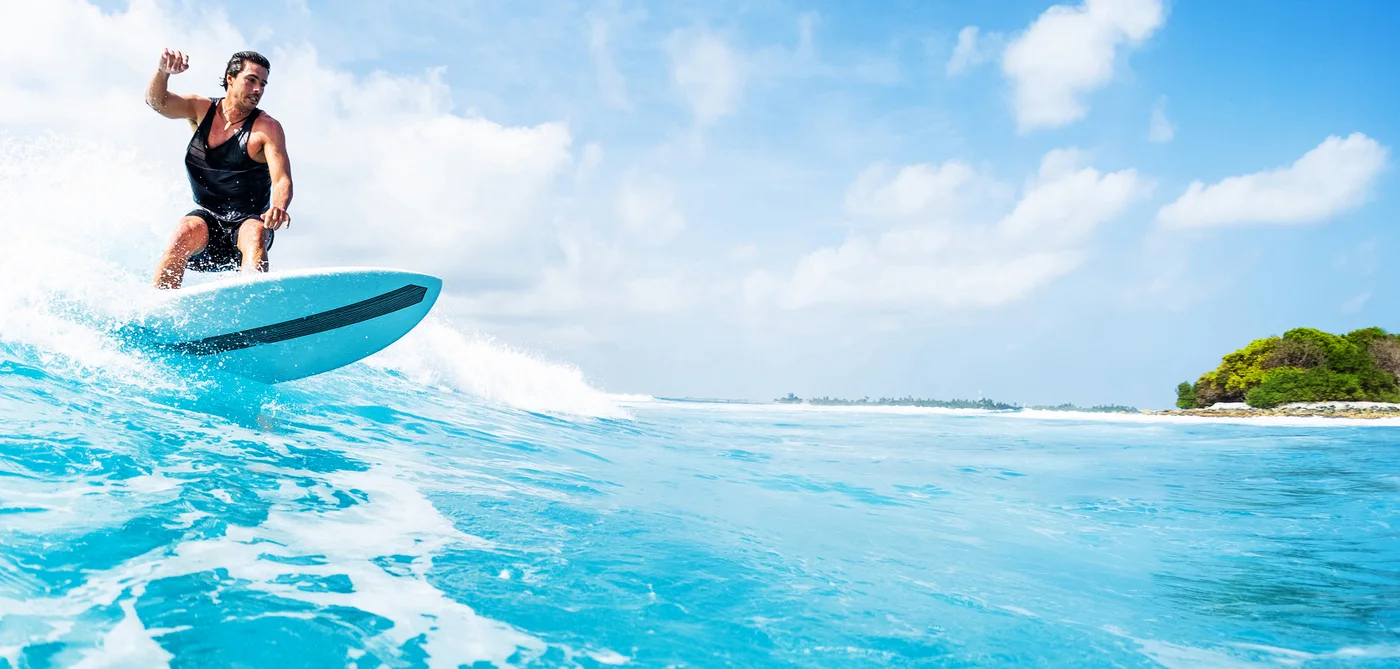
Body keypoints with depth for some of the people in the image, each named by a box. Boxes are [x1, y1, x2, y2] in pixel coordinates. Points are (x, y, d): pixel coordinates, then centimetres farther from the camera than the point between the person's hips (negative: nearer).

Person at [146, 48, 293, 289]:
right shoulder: (201, 110, 4)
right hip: (208, 217, 2)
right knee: (186, 232, -30)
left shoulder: (267, 128, -8)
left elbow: (282, 181, -19)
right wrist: (164, 71, -31)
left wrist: (279, 207, -43)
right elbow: (156, 101, -10)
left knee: (255, 234, -35)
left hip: (248, 220, -2)